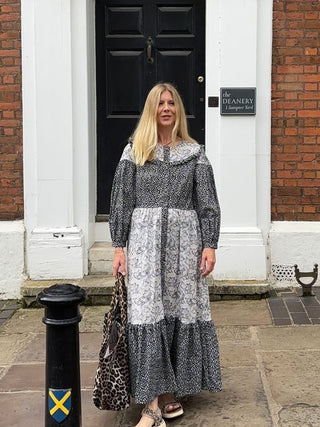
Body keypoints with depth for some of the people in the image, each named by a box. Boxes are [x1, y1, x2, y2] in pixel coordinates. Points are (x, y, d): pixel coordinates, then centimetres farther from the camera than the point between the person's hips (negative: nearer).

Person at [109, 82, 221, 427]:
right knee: (147, 314, -7)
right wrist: (119, 246, -1)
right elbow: (121, 201, 5)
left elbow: (208, 203, 6)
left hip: (184, 239, 1)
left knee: (180, 312, 4)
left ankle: (171, 392, 19)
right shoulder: (134, 152, 8)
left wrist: (209, 245, -2)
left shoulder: (194, 153, 9)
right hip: (145, 237, -1)